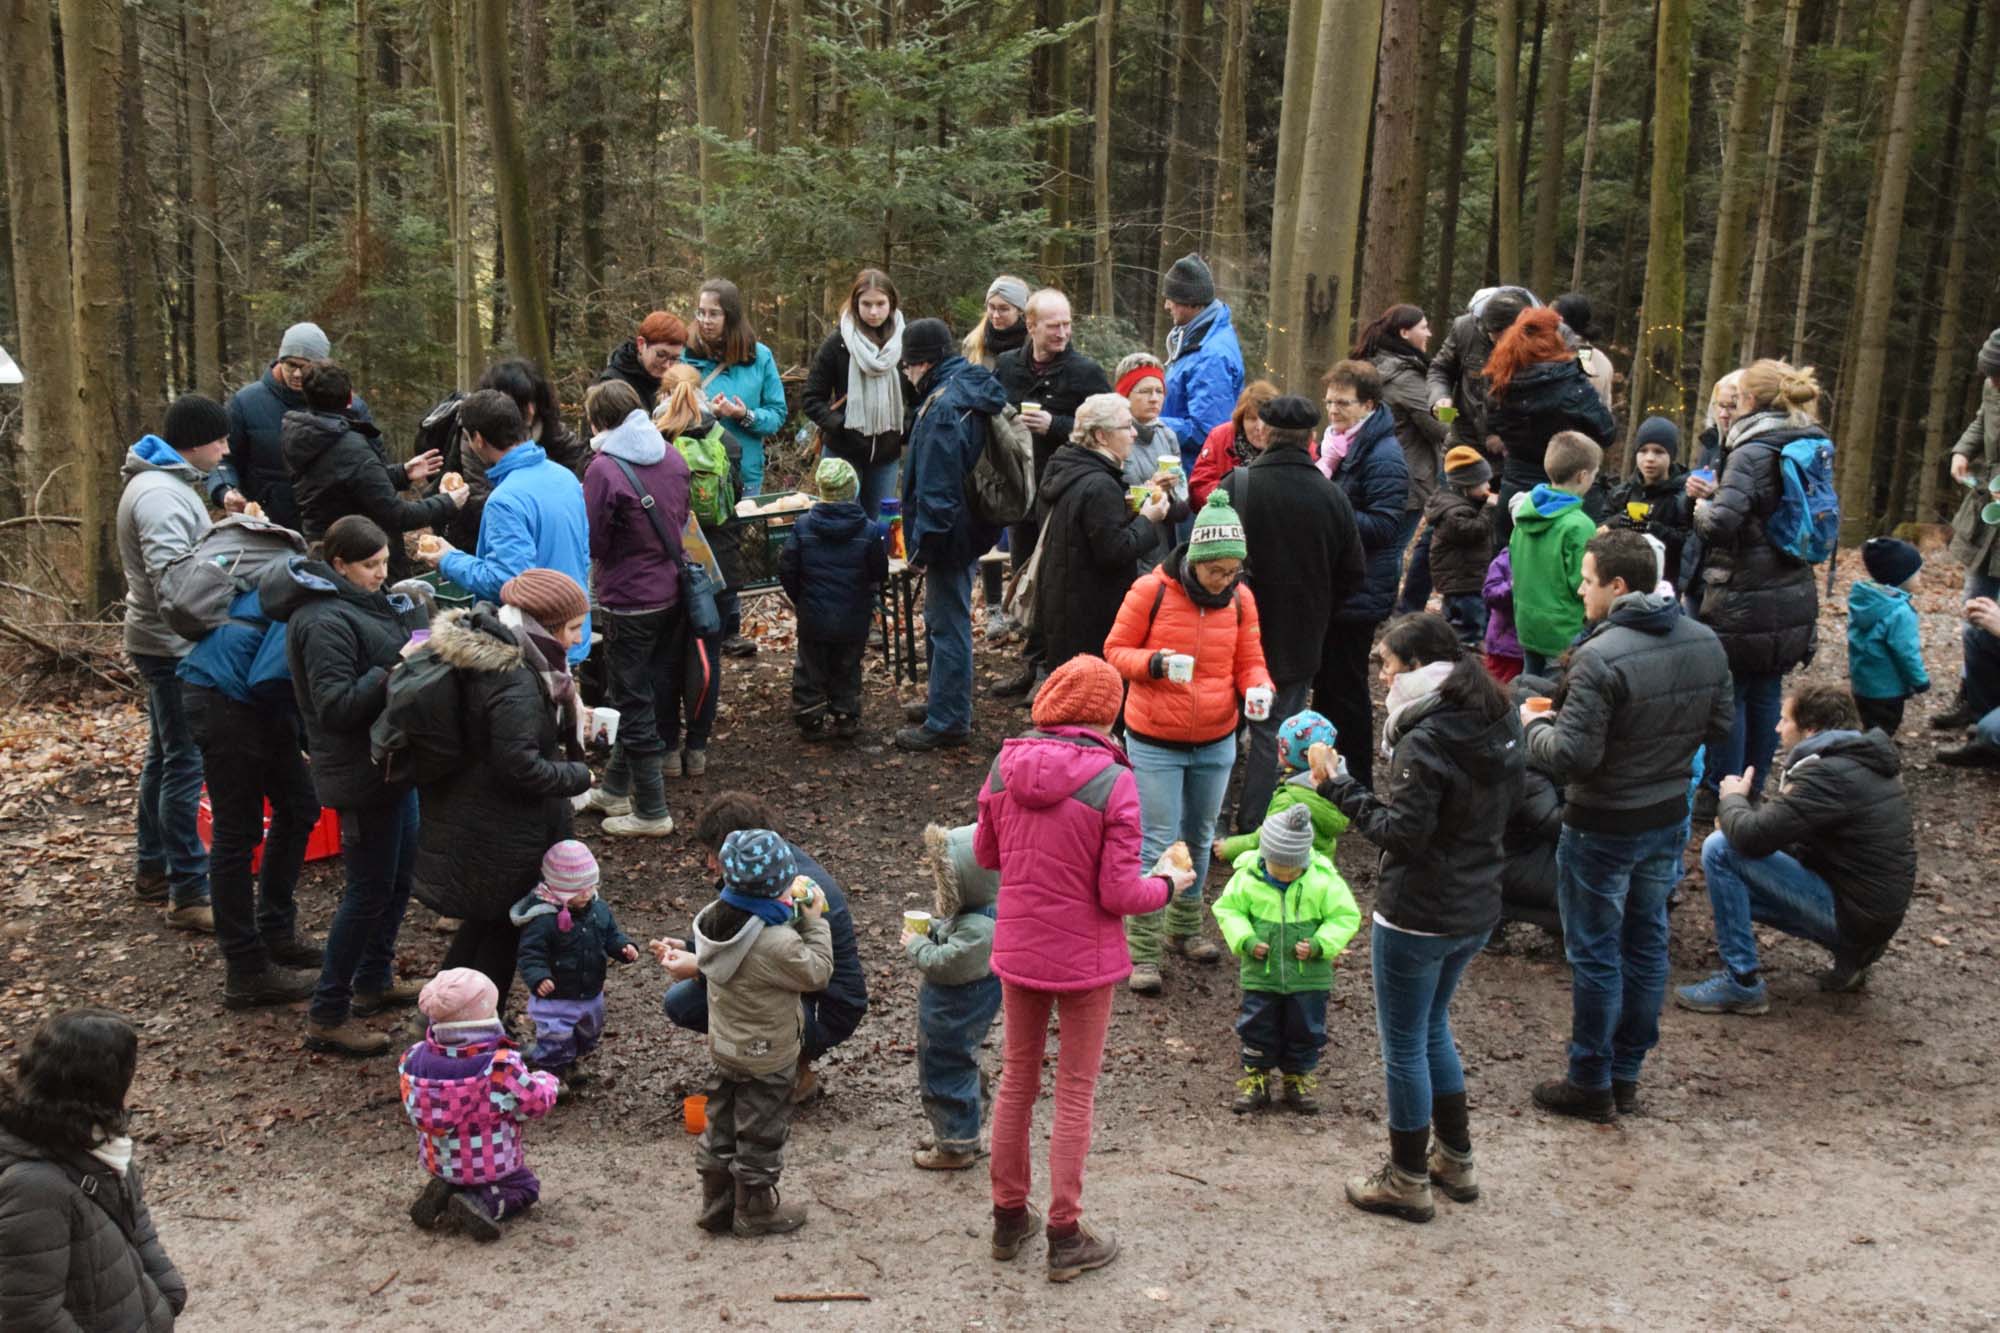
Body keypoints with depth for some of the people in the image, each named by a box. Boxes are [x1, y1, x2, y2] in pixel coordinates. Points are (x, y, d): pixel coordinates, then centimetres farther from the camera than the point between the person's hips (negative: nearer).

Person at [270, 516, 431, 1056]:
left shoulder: (359, 602, 10)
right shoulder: (325, 621, -20)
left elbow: (408, 646, 17)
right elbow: (336, 706, -25)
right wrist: (393, 672, -27)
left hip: (391, 762, 10)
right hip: (361, 773, -10)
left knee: (400, 874, 21)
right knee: (370, 889, -3)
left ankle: (374, 980, 37)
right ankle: (327, 1016, 6)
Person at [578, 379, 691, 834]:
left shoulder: (604, 469, -19)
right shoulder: (671, 456, 2)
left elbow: (592, 544, -14)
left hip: (629, 600, -7)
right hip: (671, 591, 7)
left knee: (633, 704, 4)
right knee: (645, 697, 18)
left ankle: (651, 812, 10)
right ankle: (615, 788, 32)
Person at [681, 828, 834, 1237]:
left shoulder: (713, 919, -10)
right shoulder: (778, 943, -33)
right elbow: (817, 972, -17)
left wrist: (791, 914, -2)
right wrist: (814, 922, -9)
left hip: (724, 1046, 7)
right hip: (767, 1056, -7)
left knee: (721, 1127, 20)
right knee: (760, 1133, 12)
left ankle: (717, 1204, 34)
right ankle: (756, 1210, 28)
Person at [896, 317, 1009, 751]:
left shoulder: (943, 409, -23)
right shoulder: (971, 393, 9)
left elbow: (936, 490, -25)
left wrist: (922, 546, -18)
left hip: (949, 534, -10)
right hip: (969, 527, 10)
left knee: (947, 625, -2)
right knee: (944, 620, 22)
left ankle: (947, 721, 6)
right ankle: (944, 702, 35)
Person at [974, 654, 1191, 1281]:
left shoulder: (1006, 765, -7)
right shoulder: (1113, 782, -20)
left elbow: (985, 853, 7)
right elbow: (1119, 893, -18)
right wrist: (1166, 884, 1)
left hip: (1017, 948, 4)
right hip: (1085, 958, -4)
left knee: (1017, 1079, 20)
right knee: (1075, 1093, 10)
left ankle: (1009, 1216, 32)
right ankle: (1066, 1237, 19)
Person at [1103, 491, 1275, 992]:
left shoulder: (1240, 598, -2)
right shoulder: (1151, 591, -14)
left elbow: (1249, 661, 5)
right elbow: (1115, 650, -6)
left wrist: (1258, 688, -18)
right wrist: (1157, 663, -26)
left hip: (1216, 742, 4)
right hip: (1155, 742, -4)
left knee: (1199, 839, 18)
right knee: (1158, 845, -3)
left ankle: (1185, 928, 36)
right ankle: (1143, 952, 7)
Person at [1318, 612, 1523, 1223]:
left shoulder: (1426, 740, -24)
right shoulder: (1499, 723, 3)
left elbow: (1402, 833, -23)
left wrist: (1339, 784, -18)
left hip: (1417, 916, -9)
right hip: (1476, 910, 9)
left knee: (1404, 1046, 7)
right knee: (1433, 1029, 25)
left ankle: (1407, 1182, 18)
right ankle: (1455, 1160, 34)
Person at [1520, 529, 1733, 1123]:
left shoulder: (1600, 658, -27)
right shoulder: (1705, 644, -2)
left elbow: (1571, 758, -26)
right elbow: (1718, 730, 7)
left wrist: (1535, 723, -7)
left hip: (1603, 829, -7)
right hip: (1670, 819, 7)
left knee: (1595, 954, 7)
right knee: (1647, 942, 18)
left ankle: (1591, 1084, 19)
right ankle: (1626, 1075, 30)